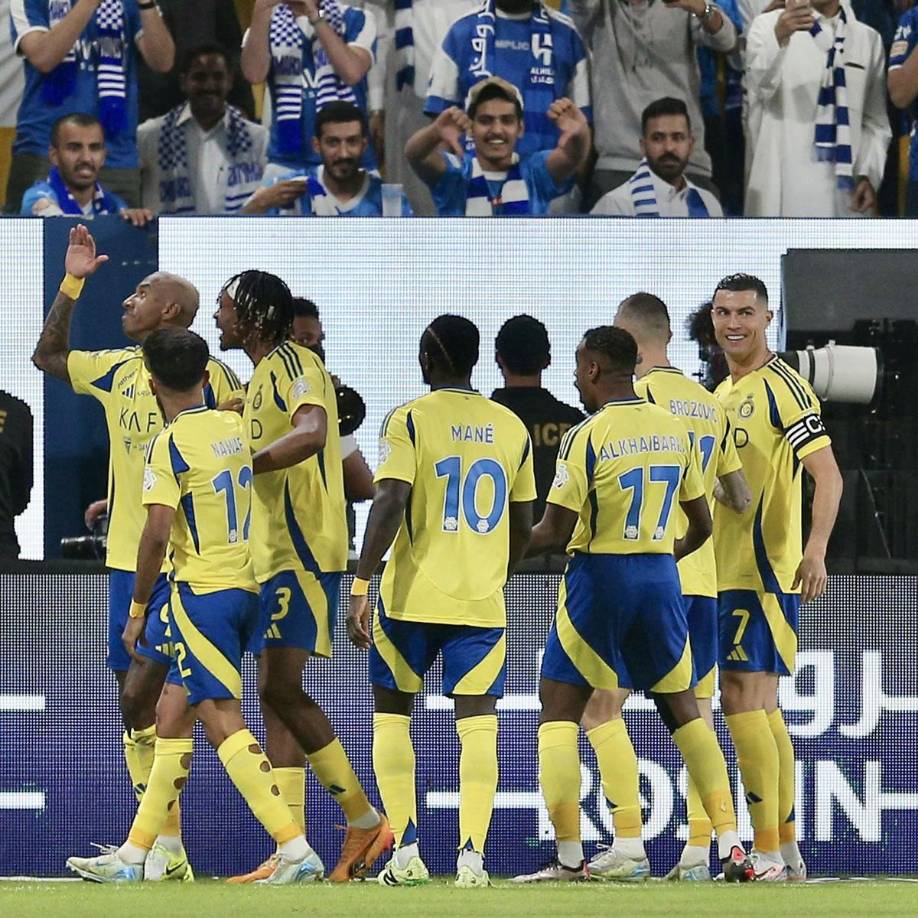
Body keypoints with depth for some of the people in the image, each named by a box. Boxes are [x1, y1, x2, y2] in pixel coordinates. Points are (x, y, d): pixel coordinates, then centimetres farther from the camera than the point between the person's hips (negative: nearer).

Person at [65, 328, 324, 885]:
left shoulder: (170, 444, -12)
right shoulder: (235, 426, 10)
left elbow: (157, 533, -19)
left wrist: (138, 609, -8)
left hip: (202, 592, -8)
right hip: (244, 587, 8)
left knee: (223, 723, -11)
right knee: (172, 718, 14)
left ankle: (296, 850, -21)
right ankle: (133, 856, 18)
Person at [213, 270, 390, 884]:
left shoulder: (293, 363, -12)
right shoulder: (262, 377, 20)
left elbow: (311, 434, -31)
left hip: (302, 551, -10)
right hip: (272, 553, 10)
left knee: (281, 689, -14)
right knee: (276, 696, 6)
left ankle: (366, 820, -7)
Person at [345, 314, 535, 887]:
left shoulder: (410, 420, -5)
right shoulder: (512, 429, 9)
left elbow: (389, 505, -15)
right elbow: (523, 527, 14)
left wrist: (361, 586, -14)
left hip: (412, 596, -2)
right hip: (483, 602, 2)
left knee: (392, 714, 11)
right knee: (478, 725, 0)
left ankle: (406, 849, 2)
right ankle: (472, 854, -12)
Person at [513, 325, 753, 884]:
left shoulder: (586, 438, -12)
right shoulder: (675, 429, 6)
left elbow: (555, 533, -14)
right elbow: (702, 526, 13)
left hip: (599, 577, -5)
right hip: (662, 576, 5)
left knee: (559, 710, 3)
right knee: (683, 708, 14)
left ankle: (570, 859, -4)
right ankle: (731, 846, 6)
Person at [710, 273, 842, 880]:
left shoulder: (782, 388, -10)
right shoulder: (723, 394, 18)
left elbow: (828, 475, -18)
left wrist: (816, 550, -30)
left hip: (766, 571, -9)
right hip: (729, 572, 9)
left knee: (743, 700, -12)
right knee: (760, 707, 10)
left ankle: (767, 852, -11)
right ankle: (787, 849, 15)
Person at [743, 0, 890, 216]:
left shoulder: (868, 39, 12)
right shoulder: (768, 26, 2)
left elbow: (875, 120, 14)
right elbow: (760, 84, -16)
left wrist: (869, 176, 0)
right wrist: (779, 37, -35)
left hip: (845, 184, 3)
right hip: (784, 187, -3)